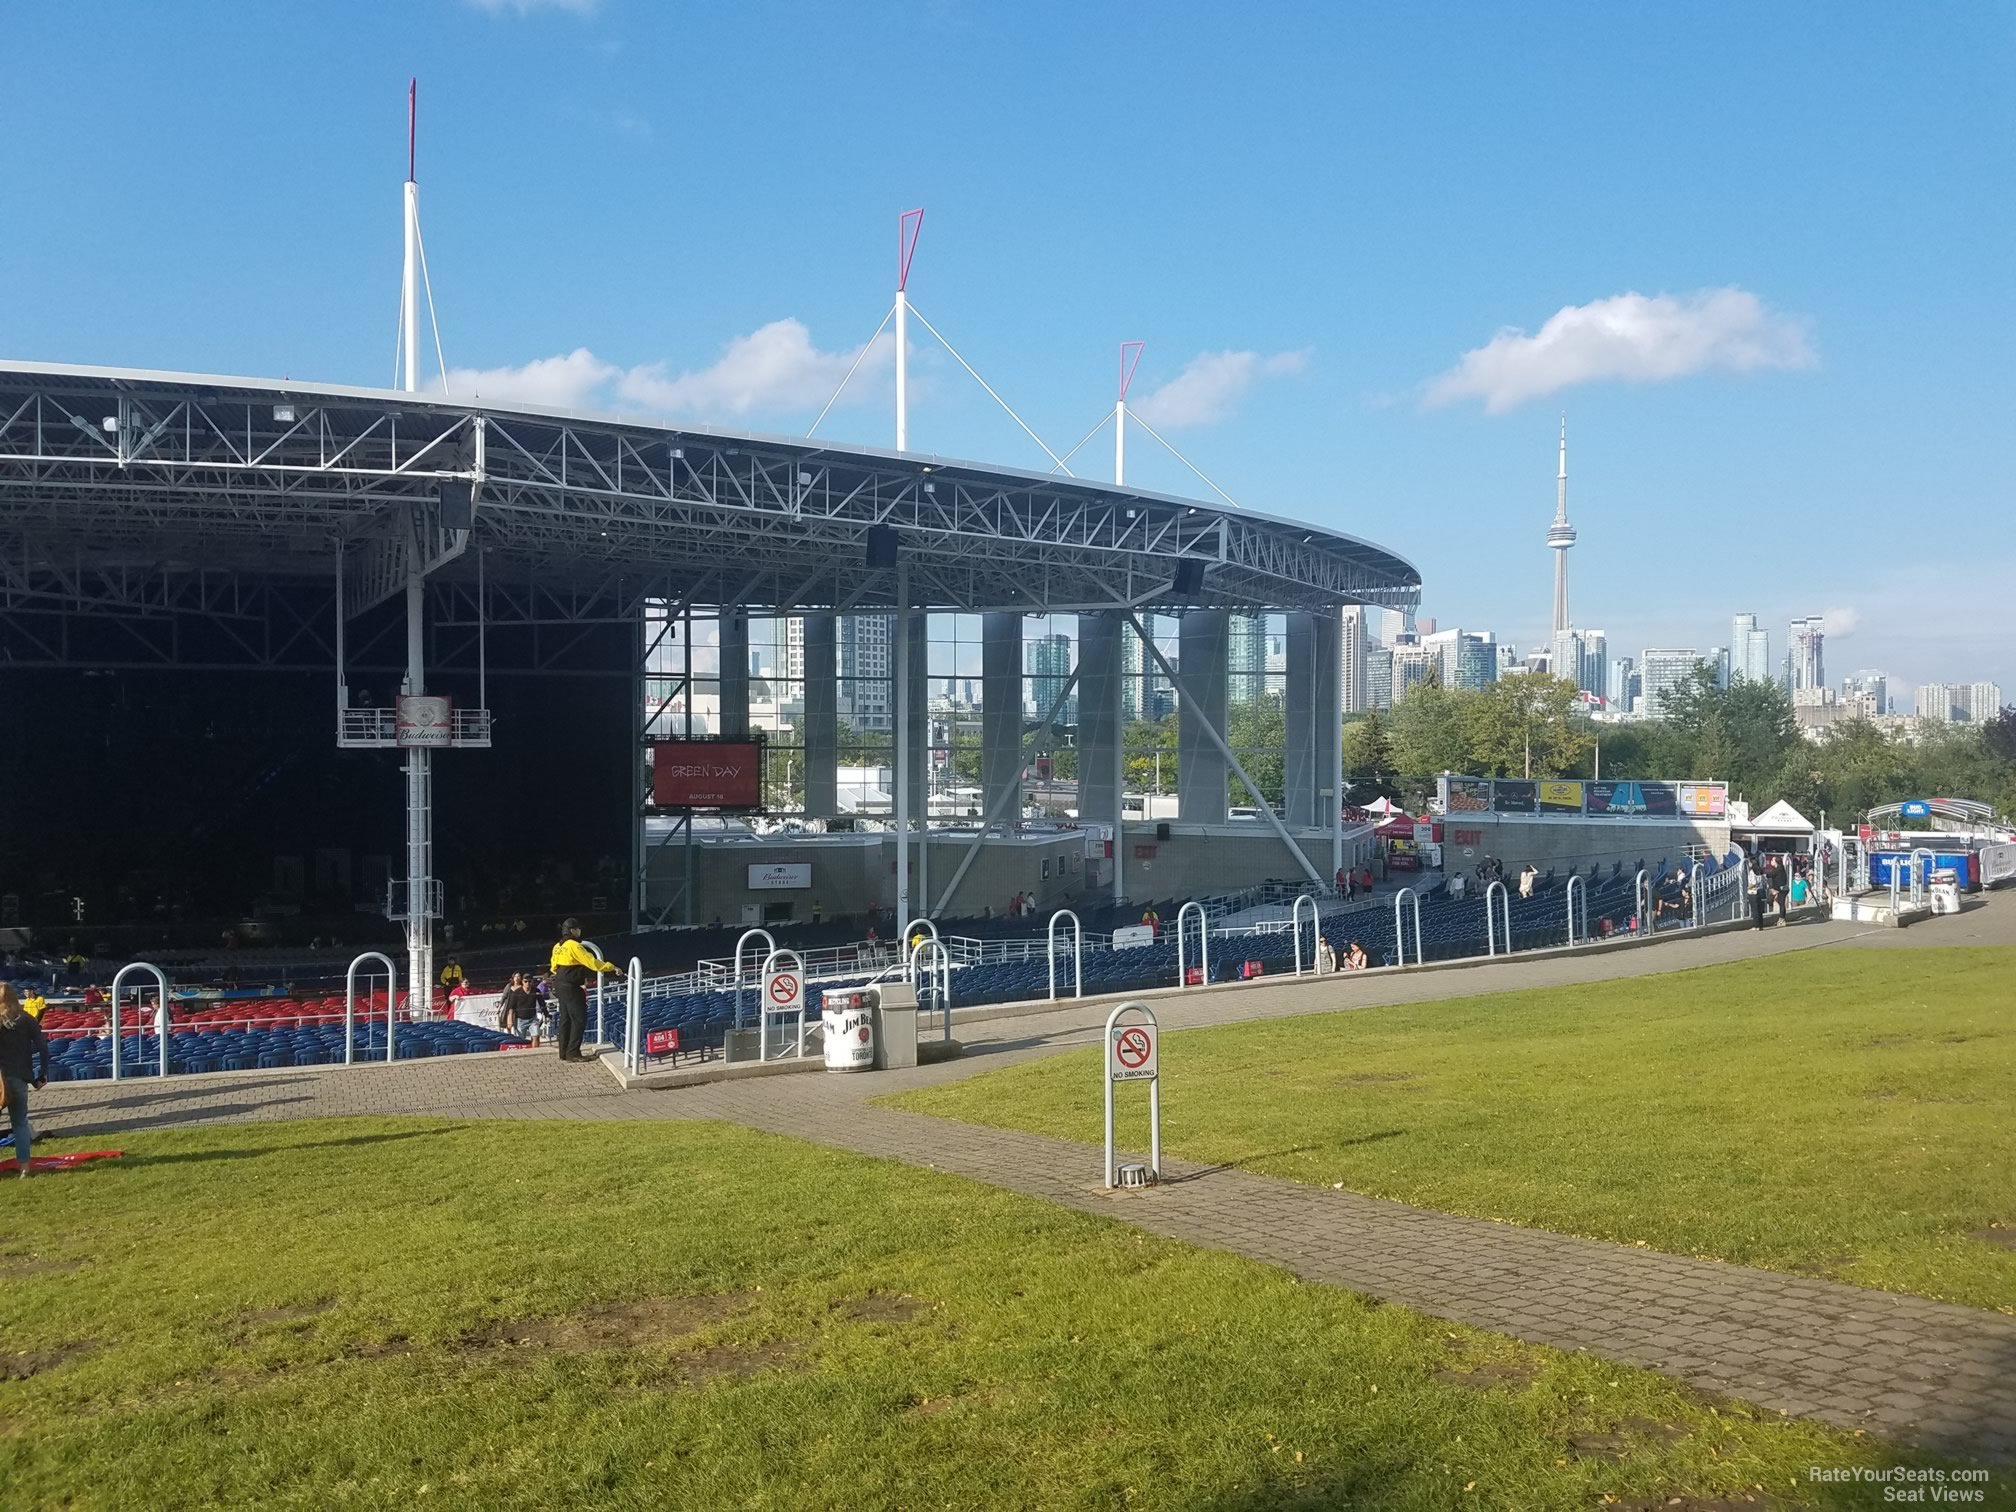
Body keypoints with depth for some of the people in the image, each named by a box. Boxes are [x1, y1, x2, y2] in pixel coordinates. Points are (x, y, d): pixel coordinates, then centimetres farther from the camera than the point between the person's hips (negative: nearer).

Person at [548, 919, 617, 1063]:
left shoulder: (558, 946, 11)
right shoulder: (574, 946, -16)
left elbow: (554, 966, 17)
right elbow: (591, 962, -19)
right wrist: (611, 967, -15)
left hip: (560, 985, 9)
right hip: (571, 987, -9)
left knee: (565, 1019, 13)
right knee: (579, 1018, -6)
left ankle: (564, 1052, 17)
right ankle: (573, 1052, -8)